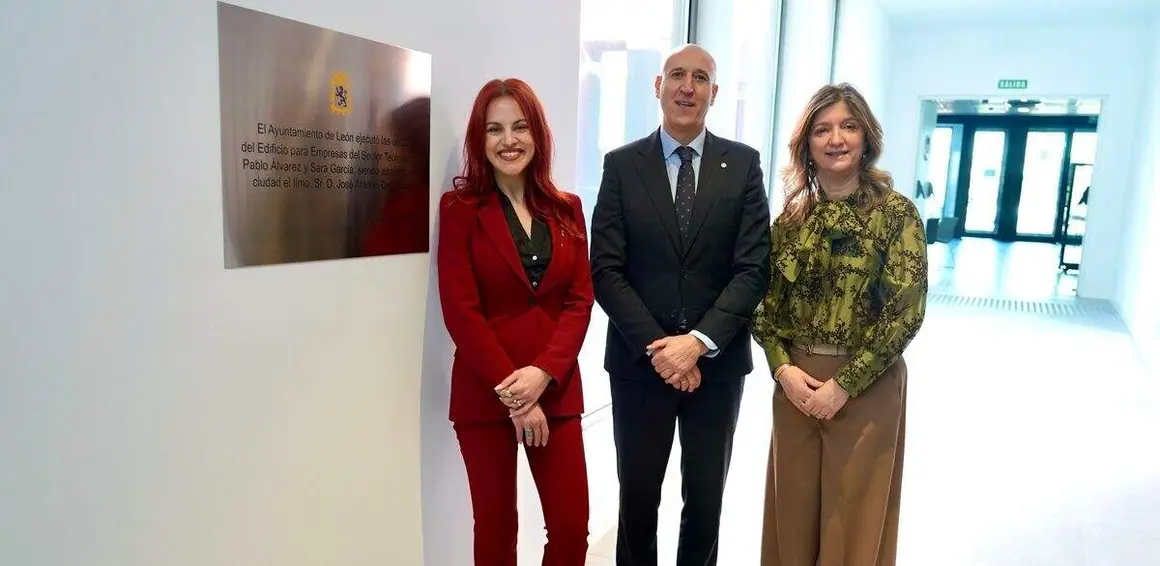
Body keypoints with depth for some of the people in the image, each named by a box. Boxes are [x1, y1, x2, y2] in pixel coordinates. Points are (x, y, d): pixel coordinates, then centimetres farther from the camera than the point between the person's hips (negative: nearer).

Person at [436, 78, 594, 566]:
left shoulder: (567, 208, 7)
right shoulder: (459, 208, -3)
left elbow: (580, 299, 2)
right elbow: (461, 311, -9)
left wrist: (543, 373, -12)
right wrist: (511, 393, -13)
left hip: (556, 389, 3)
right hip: (484, 393, -3)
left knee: (572, 526, 6)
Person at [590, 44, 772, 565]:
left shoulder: (743, 163, 1)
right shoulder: (622, 164, 0)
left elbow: (754, 268, -5)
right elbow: (606, 270, -5)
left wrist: (699, 342, -15)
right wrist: (657, 347, -14)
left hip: (718, 361, 1)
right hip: (640, 361, 0)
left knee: (706, 501, 16)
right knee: (637, 500, 12)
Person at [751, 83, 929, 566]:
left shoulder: (897, 213, -6)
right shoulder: (791, 218, 4)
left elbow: (905, 311, -12)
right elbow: (765, 303, 6)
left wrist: (843, 384, -15)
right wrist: (783, 368, -9)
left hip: (867, 388, -3)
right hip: (795, 383, 3)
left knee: (852, 517, 11)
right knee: (793, 511, 15)